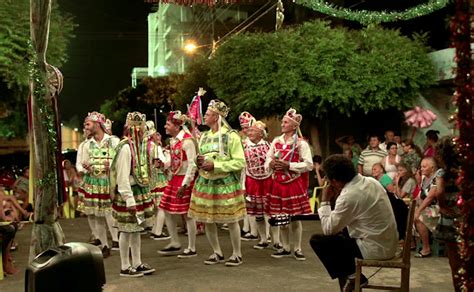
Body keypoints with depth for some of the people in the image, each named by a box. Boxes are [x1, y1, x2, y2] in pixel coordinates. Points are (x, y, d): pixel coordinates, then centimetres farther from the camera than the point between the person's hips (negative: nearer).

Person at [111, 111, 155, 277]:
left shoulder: (139, 145, 10)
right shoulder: (126, 147, -18)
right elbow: (123, 177, -21)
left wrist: (145, 195, 16)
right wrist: (129, 200, -22)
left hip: (139, 192, 9)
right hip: (129, 194, -9)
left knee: (136, 229, 14)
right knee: (127, 230, 1)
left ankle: (137, 264, 23)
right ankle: (125, 267, 11)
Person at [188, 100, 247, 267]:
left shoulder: (231, 136, -9)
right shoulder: (204, 136, 11)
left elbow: (240, 163, -13)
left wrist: (215, 165, -18)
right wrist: (199, 162, -2)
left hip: (225, 184, -6)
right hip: (205, 183, 6)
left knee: (231, 220, 1)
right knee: (207, 220, 8)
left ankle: (237, 254, 16)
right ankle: (217, 253, 24)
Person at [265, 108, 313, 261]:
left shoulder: (301, 143, -6)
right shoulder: (276, 141, 9)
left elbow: (309, 165, -12)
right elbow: (267, 159, 15)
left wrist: (289, 165, -18)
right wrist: (271, 163, -9)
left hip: (294, 184, -5)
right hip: (278, 183, 5)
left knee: (295, 218, 1)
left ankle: (297, 249, 13)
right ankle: (285, 248, 22)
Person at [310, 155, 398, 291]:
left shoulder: (349, 196, -24)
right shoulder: (370, 181, 2)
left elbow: (328, 229, -14)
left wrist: (324, 202, -4)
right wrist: (339, 196, 6)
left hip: (375, 248, -9)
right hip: (389, 243, 9)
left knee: (317, 240, -2)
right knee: (341, 233, 27)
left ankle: (350, 276, 10)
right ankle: (350, 275, 25)